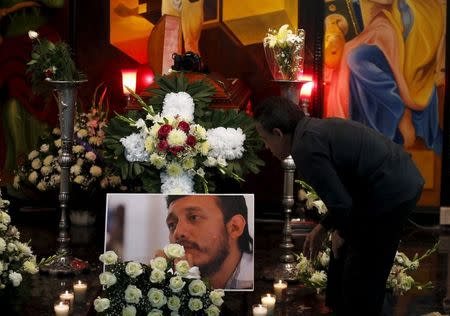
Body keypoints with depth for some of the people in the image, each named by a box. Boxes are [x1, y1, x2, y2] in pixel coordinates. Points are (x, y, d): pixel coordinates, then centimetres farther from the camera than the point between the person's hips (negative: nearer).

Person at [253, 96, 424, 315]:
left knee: (362, 277, 4)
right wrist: (323, 227, 22)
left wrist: (341, 232, 0)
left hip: (392, 192, -10)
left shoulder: (305, 148, -18)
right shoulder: (316, 129, 13)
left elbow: (341, 202, -19)